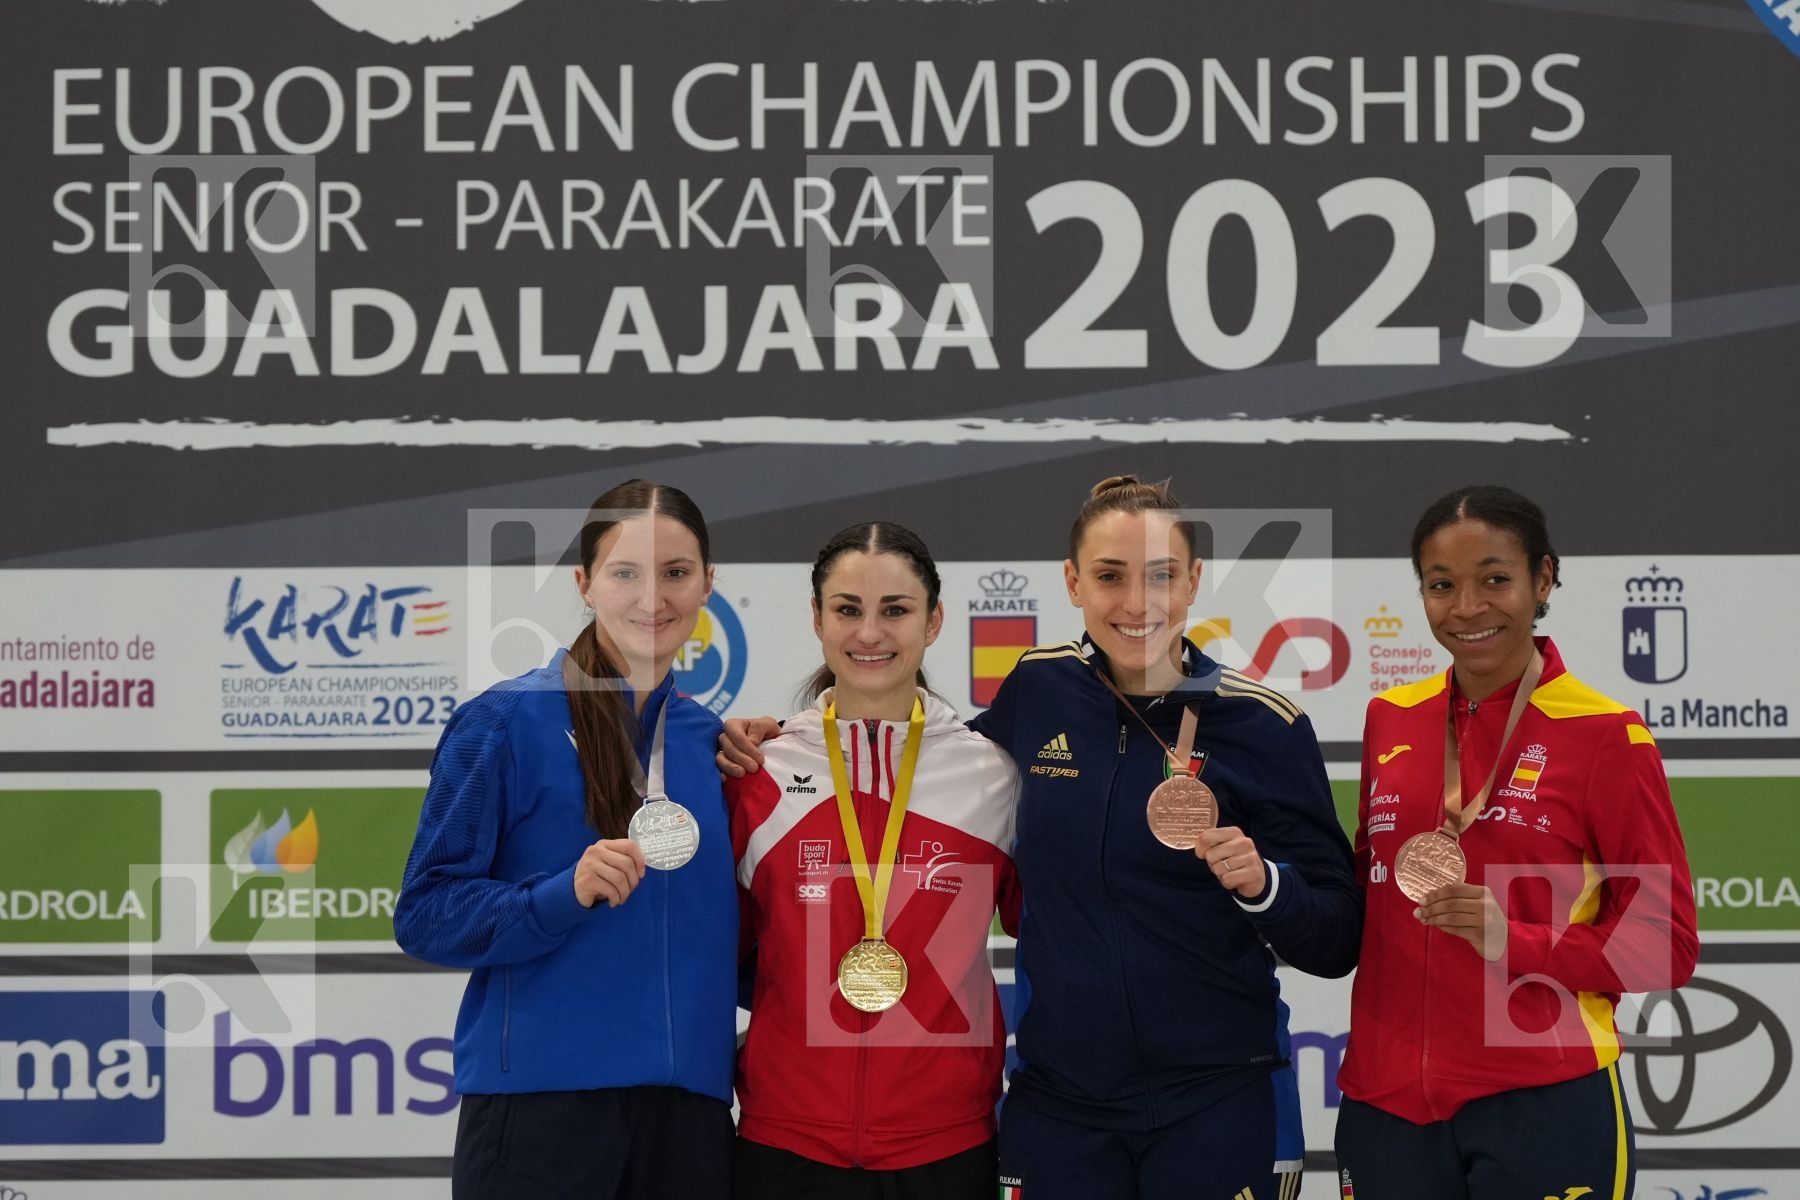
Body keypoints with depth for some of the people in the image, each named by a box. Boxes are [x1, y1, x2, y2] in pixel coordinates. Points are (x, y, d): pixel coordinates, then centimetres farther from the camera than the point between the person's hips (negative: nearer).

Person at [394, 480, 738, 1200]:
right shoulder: (506, 722, -4)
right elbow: (425, 914, -7)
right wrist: (563, 895, -20)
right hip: (541, 1104, -4)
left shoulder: (710, 742, 11)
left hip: (687, 1111, 4)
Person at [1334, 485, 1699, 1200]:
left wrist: (1515, 941, -17)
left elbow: (1666, 945, -4)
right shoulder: (1390, 720, 8)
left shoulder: (1605, 736, -6)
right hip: (1387, 1101, 4)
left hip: (1541, 1106, -4)